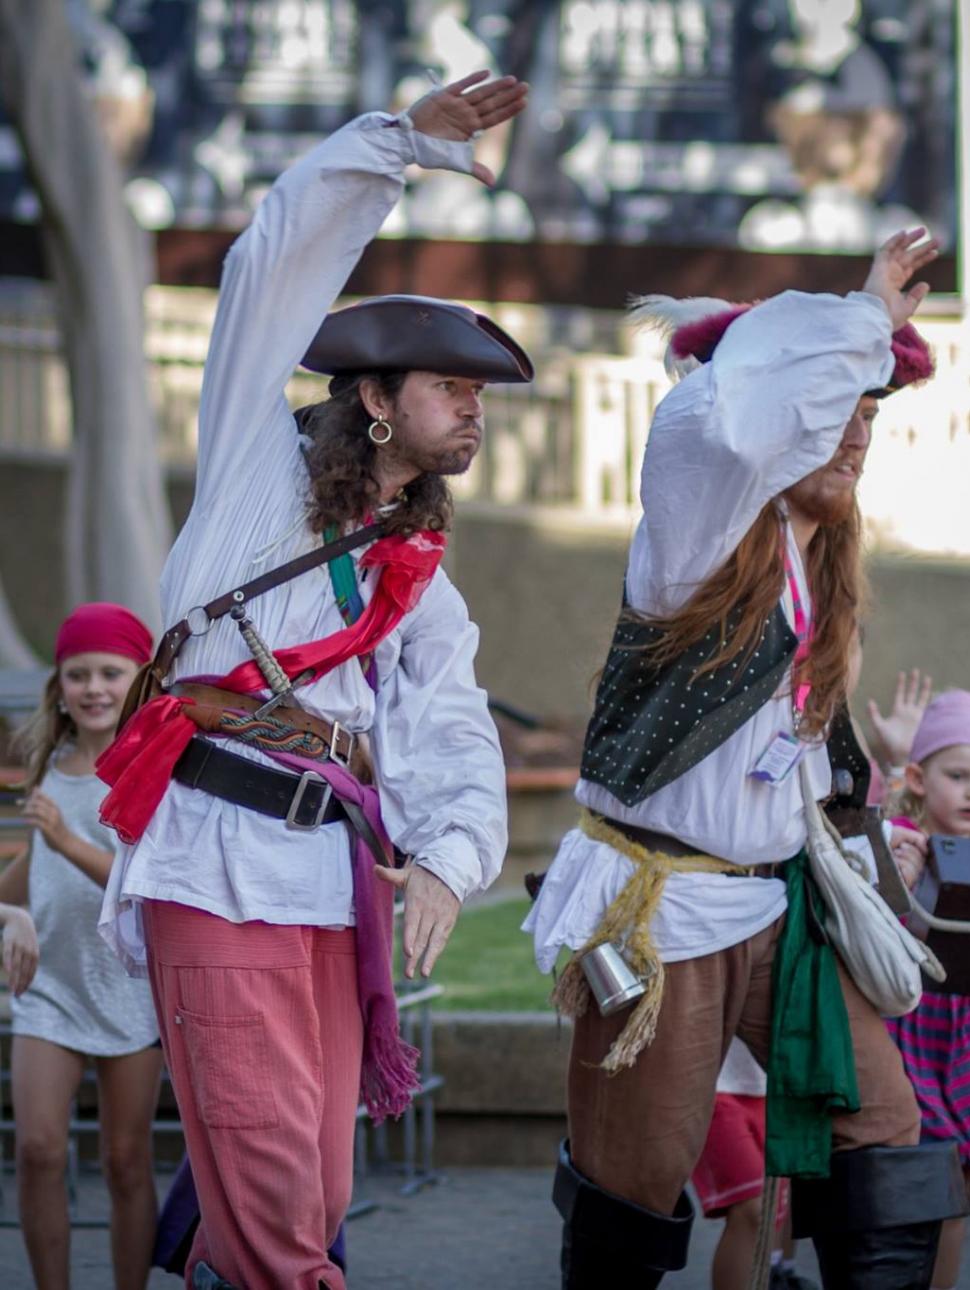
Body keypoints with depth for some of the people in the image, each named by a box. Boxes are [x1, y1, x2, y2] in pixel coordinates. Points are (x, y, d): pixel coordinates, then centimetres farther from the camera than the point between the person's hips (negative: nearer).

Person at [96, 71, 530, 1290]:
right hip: (223, 858, -6)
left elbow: (462, 752, 9)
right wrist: (402, 140, -2)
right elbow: (278, 263, 2)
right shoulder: (263, 466, 11)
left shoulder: (423, 593, 23)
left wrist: (447, 860, -12)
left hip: (340, 877, 6)